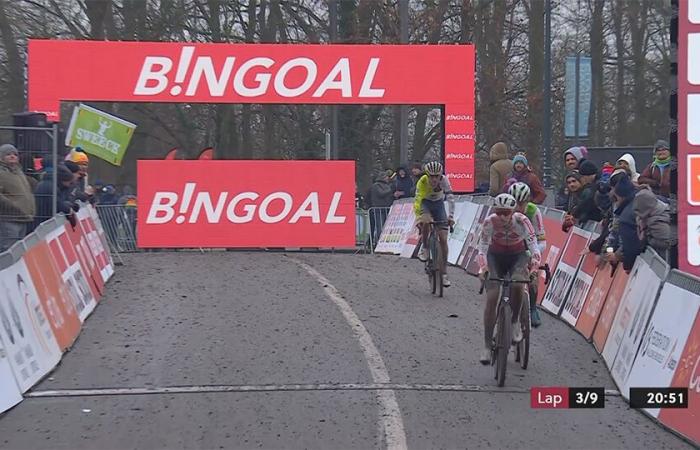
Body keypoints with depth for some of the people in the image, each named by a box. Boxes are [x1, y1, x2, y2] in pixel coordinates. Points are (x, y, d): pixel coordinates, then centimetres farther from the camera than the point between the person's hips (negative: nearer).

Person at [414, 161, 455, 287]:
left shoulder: (443, 180, -29)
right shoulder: (422, 182, -31)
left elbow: (450, 198, -35)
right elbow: (417, 200, -36)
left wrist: (451, 216, -47)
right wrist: (419, 218, -49)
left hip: (438, 204, 1)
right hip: (425, 203, -1)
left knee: (443, 239, -7)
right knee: (426, 221, -37)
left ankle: (444, 273, -1)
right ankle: (424, 248, -10)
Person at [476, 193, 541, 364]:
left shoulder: (521, 221, -27)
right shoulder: (490, 222, -24)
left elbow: (533, 243, -35)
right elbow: (482, 246, -28)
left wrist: (534, 264, -52)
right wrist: (482, 266, -47)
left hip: (518, 256, -1)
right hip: (496, 256, 1)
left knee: (517, 285, -33)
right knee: (491, 298, -14)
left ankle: (515, 322, -5)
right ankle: (487, 346, -6)